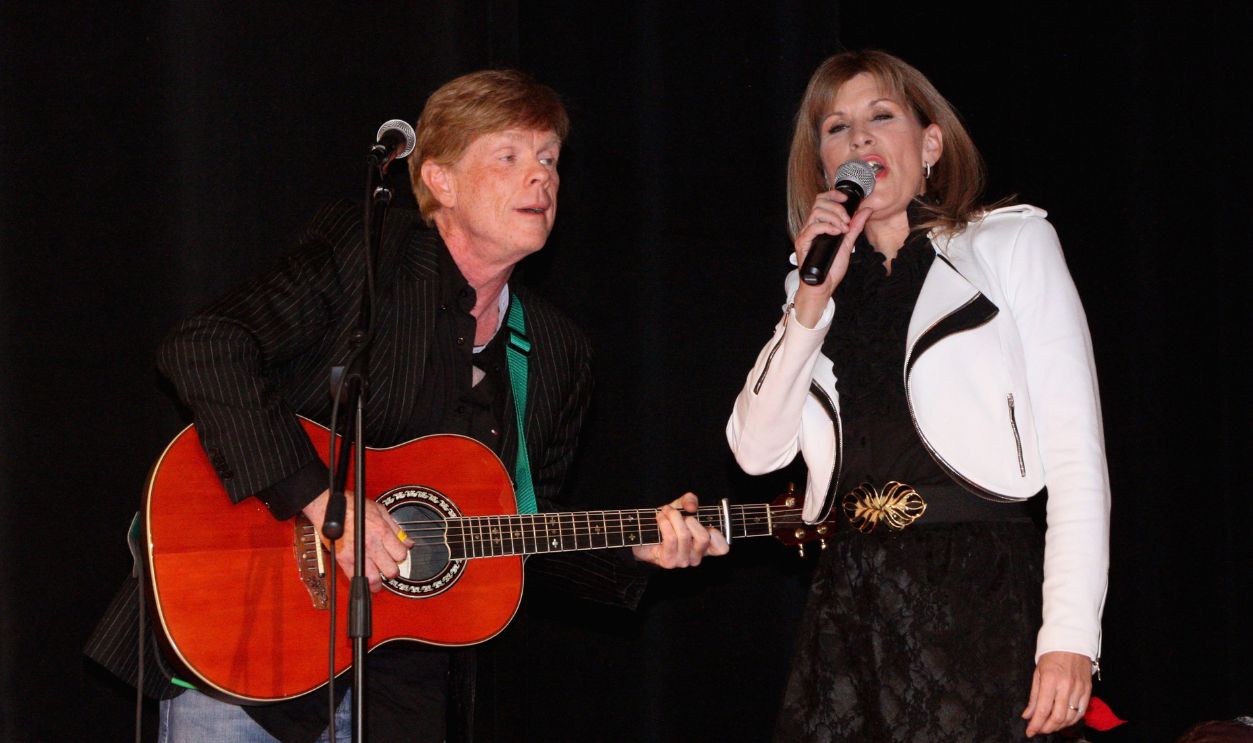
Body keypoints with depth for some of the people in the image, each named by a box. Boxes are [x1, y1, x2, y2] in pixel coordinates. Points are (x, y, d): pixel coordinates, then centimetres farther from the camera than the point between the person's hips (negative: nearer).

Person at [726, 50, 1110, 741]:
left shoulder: (1012, 244, 5)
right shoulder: (821, 286, 17)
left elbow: (1075, 453, -4)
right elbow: (757, 450, 6)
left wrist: (1071, 634, -13)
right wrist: (812, 301, -2)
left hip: (981, 593, -4)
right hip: (850, 601, 4)